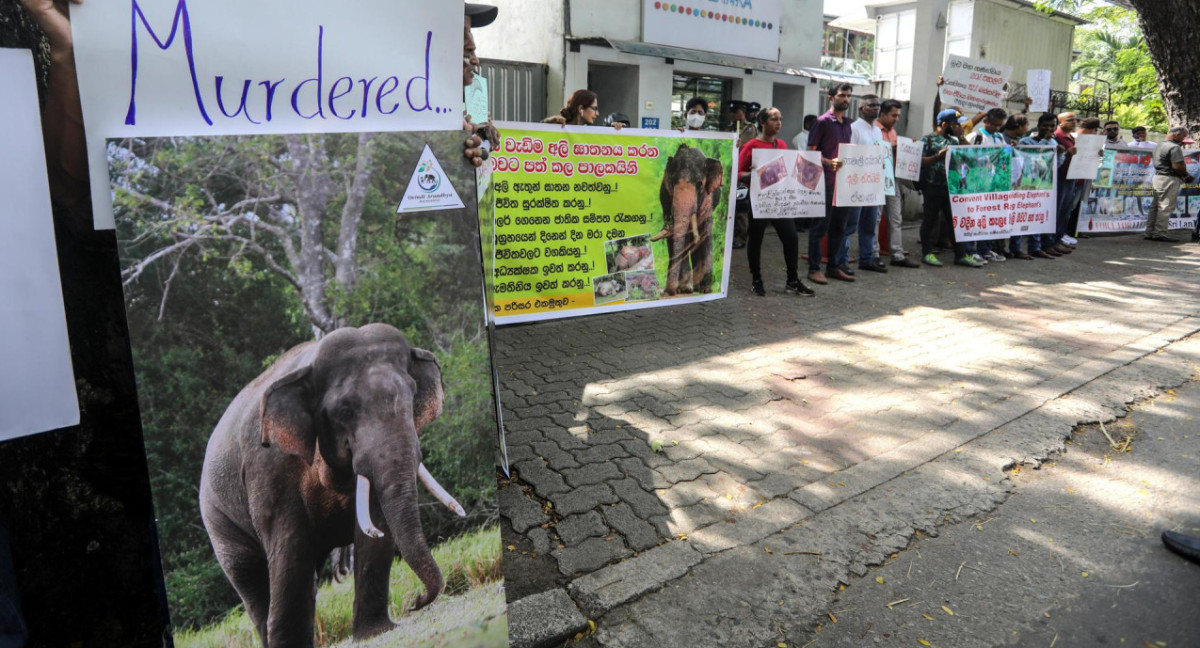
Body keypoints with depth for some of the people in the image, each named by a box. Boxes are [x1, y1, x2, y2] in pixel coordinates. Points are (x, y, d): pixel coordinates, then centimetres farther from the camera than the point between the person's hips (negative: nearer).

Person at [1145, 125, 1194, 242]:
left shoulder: (1159, 146, 15)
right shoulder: (1175, 147, -14)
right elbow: (1177, 166, -21)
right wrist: (1186, 175, -4)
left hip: (1158, 177, 9)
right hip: (1169, 180, -9)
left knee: (1155, 206, 12)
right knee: (1165, 207, -5)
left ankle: (1150, 233, 15)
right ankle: (1160, 234, -3)